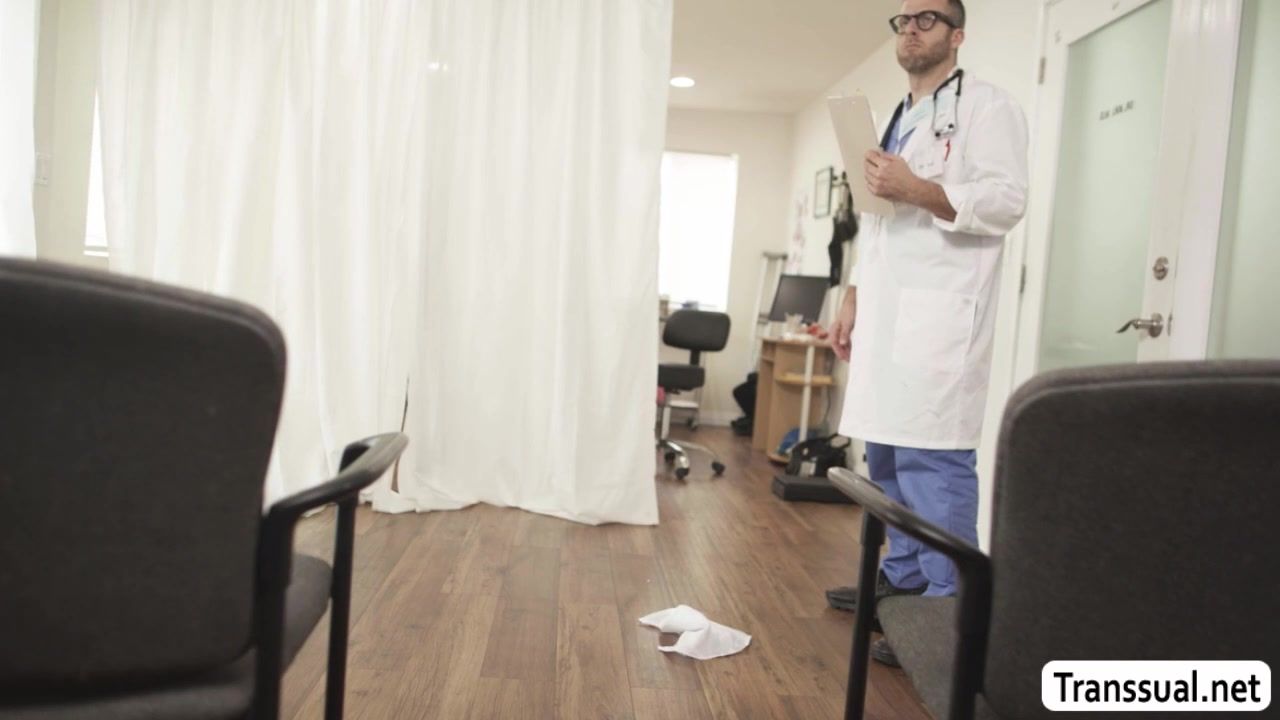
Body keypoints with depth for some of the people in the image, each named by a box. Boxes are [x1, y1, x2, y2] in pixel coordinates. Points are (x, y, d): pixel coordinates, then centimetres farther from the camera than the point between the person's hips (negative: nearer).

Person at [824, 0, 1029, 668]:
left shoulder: (986, 106, 1)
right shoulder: (897, 119, 25)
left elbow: (1007, 201, -11)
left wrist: (917, 190, -20)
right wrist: (852, 300, 18)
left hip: (940, 313, -8)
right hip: (885, 312, 8)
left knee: (933, 459, -11)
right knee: (887, 452, 11)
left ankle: (947, 608, -4)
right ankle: (903, 575, 23)